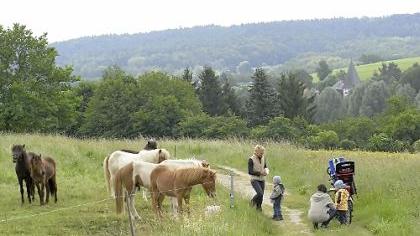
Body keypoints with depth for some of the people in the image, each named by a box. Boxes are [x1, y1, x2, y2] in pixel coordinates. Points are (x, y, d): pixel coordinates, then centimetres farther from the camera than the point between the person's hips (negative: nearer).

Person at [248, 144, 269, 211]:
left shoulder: (263, 158, 4)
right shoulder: (251, 160, -13)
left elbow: (265, 167, 17)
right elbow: (250, 172, -18)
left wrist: (266, 171, -7)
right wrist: (260, 173, -20)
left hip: (262, 180, 6)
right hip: (254, 180, -6)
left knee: (261, 195, 7)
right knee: (260, 194, -21)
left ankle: (258, 207, 30)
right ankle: (253, 201, 8)